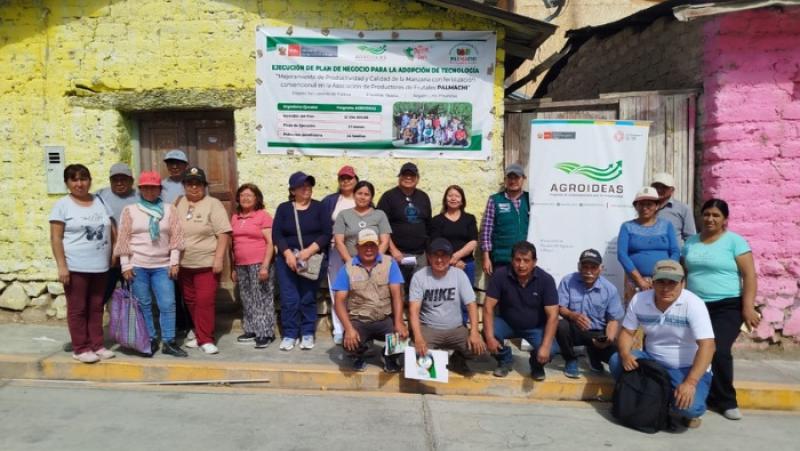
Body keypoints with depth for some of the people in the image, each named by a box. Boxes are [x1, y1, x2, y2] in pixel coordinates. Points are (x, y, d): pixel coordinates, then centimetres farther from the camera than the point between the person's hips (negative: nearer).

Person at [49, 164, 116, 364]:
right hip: (75, 267, -4)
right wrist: (61, 266, -14)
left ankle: (97, 345, 20)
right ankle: (80, 349, 13)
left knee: (96, 308, 11)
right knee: (77, 309, 4)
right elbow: (56, 238, -7)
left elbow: (112, 230, 14)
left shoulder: (100, 201, 10)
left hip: (100, 266, 5)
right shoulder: (62, 205, -3)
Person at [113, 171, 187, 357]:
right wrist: (126, 265, -3)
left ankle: (168, 342, 5)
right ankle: (150, 340, 15)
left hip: (162, 266, 1)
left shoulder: (169, 209, 7)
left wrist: (174, 262, -2)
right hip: (137, 265, 0)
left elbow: (176, 237, 4)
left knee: (168, 304, -3)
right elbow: (123, 239, 3)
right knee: (143, 305, 5)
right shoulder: (130, 210, 5)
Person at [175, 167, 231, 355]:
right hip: (184, 264, 5)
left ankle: (206, 339, 3)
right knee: (191, 302, 12)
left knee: (205, 302, -6)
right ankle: (200, 335, 25)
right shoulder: (178, 204, 8)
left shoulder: (213, 204, -6)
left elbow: (223, 234, -10)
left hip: (207, 264, -5)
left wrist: (219, 259, -16)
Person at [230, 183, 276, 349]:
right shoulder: (235, 218, 13)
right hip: (241, 266, 6)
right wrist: (233, 268, 14)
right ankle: (252, 331, 19)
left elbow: (270, 243, -9)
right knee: (247, 300, 11)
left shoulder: (263, 215, -4)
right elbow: (233, 244, 16)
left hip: (259, 264, -6)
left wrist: (265, 265, -16)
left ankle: (265, 333, 1)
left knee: (262, 299, -3)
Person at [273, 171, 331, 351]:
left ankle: (308, 333, 16)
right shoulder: (283, 208, 5)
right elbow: (276, 235, -1)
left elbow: (326, 234, -6)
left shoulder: (319, 207, 2)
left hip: (313, 260, -1)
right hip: (288, 260, 1)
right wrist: (288, 254, -15)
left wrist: (309, 251, -16)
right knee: (289, 299, 0)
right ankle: (289, 334, 12)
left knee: (308, 299, 4)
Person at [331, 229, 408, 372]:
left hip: (385, 319, 0)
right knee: (350, 344, -29)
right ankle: (359, 355, 11)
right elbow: (339, 301, -5)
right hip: (358, 321, 0)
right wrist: (349, 328, -19)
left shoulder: (390, 264, 0)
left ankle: (389, 355, 10)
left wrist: (399, 323, -21)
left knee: (403, 337, -28)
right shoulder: (347, 268, -1)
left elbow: (397, 295, -6)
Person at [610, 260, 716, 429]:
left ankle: (691, 412, 9)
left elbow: (707, 346, -26)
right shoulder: (639, 300, -9)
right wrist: (625, 354, -23)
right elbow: (627, 332, 0)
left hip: (688, 369, -3)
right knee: (616, 361, -20)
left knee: (688, 407, -30)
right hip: (652, 361, 4)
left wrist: (690, 382, -36)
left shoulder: (693, 304, -21)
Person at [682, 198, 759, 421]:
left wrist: (748, 306, -15)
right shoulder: (691, 242, 11)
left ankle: (726, 400, 6)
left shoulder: (734, 241, -2)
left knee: (718, 350, -14)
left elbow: (749, 275, -7)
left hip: (727, 306, -4)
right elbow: (683, 272, 14)